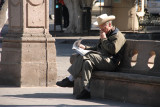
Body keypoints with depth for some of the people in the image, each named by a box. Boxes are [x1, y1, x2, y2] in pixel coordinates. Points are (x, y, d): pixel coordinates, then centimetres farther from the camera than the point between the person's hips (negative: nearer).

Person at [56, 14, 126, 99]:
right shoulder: (106, 34, 30)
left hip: (110, 62, -9)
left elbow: (113, 50, -17)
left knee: (86, 57, -28)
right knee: (87, 62, -21)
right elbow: (97, 48, 32)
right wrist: (85, 47, 18)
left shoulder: (118, 36, -1)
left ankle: (70, 79, -23)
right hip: (101, 59, 10)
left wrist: (104, 39, -7)